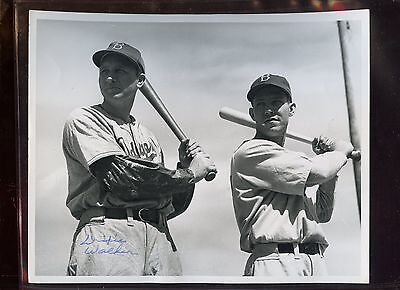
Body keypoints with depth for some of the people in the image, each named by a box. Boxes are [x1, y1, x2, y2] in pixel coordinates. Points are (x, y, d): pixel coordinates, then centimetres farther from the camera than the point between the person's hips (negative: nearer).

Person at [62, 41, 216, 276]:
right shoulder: (83, 120, 5)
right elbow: (120, 175, -11)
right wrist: (189, 174, -4)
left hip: (160, 236, 5)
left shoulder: (149, 138, 21)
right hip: (108, 230, -5)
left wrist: (185, 167, 4)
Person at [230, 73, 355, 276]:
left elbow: (323, 215, 24)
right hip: (275, 260, -7)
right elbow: (315, 173, -12)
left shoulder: (297, 160, 22)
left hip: (316, 260, 7)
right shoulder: (250, 152, -3)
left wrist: (328, 163, 13)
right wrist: (341, 150, 8)